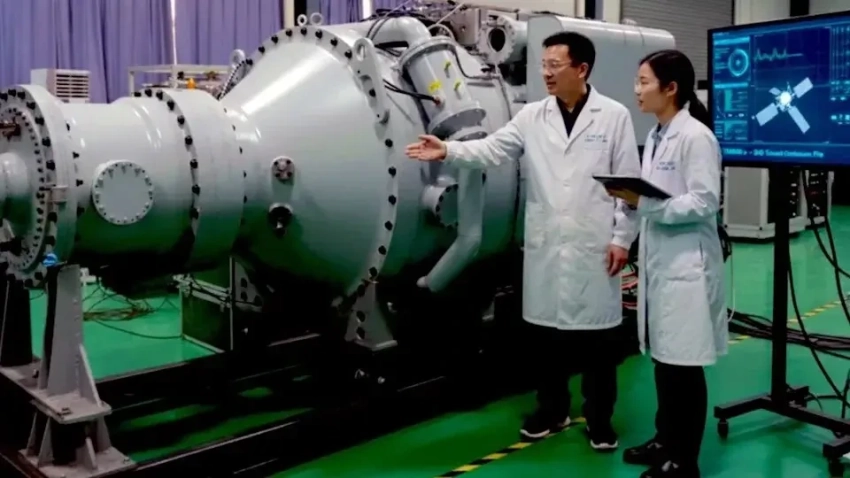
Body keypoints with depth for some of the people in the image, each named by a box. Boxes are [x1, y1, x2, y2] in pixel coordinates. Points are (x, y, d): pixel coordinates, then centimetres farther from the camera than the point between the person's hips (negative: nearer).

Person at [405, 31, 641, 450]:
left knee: (596, 334, 5)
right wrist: (448, 151, -22)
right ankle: (552, 409, 28)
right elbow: (492, 149, -5)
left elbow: (628, 182, -2)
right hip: (545, 246, 3)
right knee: (545, 330, 11)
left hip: (594, 246, -3)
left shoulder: (614, 116, -1)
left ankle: (599, 418, 21)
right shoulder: (532, 116, 6)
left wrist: (622, 238, -5)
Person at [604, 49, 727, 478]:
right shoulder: (656, 136, 12)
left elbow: (705, 203, -18)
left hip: (686, 266, -8)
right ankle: (666, 439, 30)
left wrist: (644, 204, -23)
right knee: (662, 359, 16)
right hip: (658, 262, 8)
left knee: (684, 365, 2)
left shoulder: (696, 136, -13)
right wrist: (633, 199, 0)